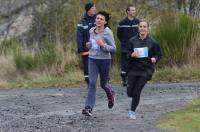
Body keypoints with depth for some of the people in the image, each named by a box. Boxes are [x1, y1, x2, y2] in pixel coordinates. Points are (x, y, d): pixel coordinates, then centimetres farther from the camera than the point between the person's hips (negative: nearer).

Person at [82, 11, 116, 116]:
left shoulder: (107, 33, -12)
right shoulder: (91, 31, 4)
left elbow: (113, 48, -14)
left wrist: (103, 45, -28)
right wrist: (89, 45, 5)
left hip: (104, 60, -3)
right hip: (92, 60, 3)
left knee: (103, 84, 11)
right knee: (92, 83, -10)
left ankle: (111, 94, 47)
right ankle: (89, 108, -13)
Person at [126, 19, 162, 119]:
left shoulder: (152, 43, -3)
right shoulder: (132, 41, -1)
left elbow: (159, 55, 8)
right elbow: (127, 55, 2)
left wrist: (155, 59, -13)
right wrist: (132, 55, -20)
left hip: (145, 70, -2)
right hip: (133, 69, 2)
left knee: (137, 91, -8)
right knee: (130, 92, 0)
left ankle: (132, 111, 10)